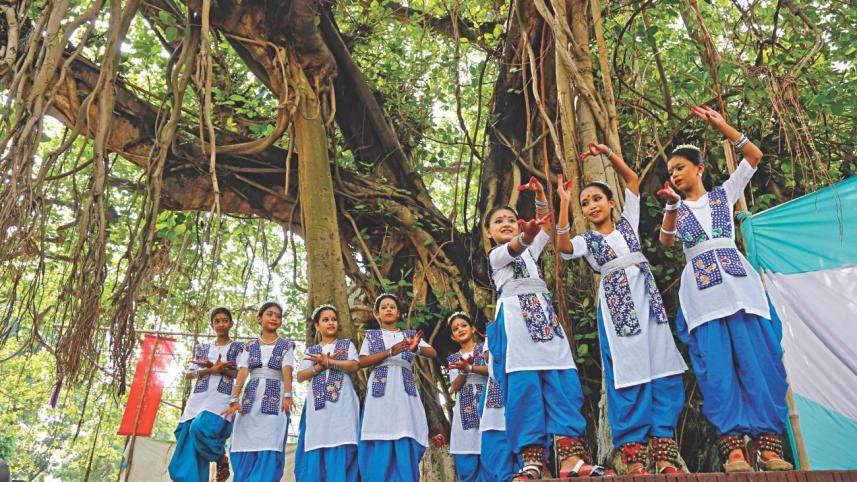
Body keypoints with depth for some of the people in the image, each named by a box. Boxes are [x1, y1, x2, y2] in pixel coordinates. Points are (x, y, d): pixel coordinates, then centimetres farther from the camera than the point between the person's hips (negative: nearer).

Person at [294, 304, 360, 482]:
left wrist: (328, 362, -10)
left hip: (341, 405, -2)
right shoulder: (311, 350, 22)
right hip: (318, 405, 2)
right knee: (314, 456, -7)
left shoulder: (347, 344, 17)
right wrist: (320, 366, -8)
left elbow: (354, 366, -3)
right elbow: (300, 376, 8)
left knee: (340, 455, -11)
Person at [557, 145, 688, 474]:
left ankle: (664, 454, -1)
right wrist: (564, 204, -15)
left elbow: (632, 180, 16)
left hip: (647, 298, 3)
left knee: (663, 372, -4)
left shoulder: (627, 223, 19)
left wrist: (608, 153, 6)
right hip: (616, 305, -2)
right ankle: (634, 457, -4)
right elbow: (563, 246, -11)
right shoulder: (586, 240, 11)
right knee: (628, 377, -7)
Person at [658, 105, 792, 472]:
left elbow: (754, 156, 10)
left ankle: (768, 446, -4)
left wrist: (720, 125, 6)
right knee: (717, 368, -8)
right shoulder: (676, 209, 18)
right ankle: (733, 448, -9)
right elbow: (666, 242, 1)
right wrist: (672, 206, -11)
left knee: (758, 362, -7)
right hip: (700, 291, 0)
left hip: (738, 282, 0)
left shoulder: (723, 194, 17)